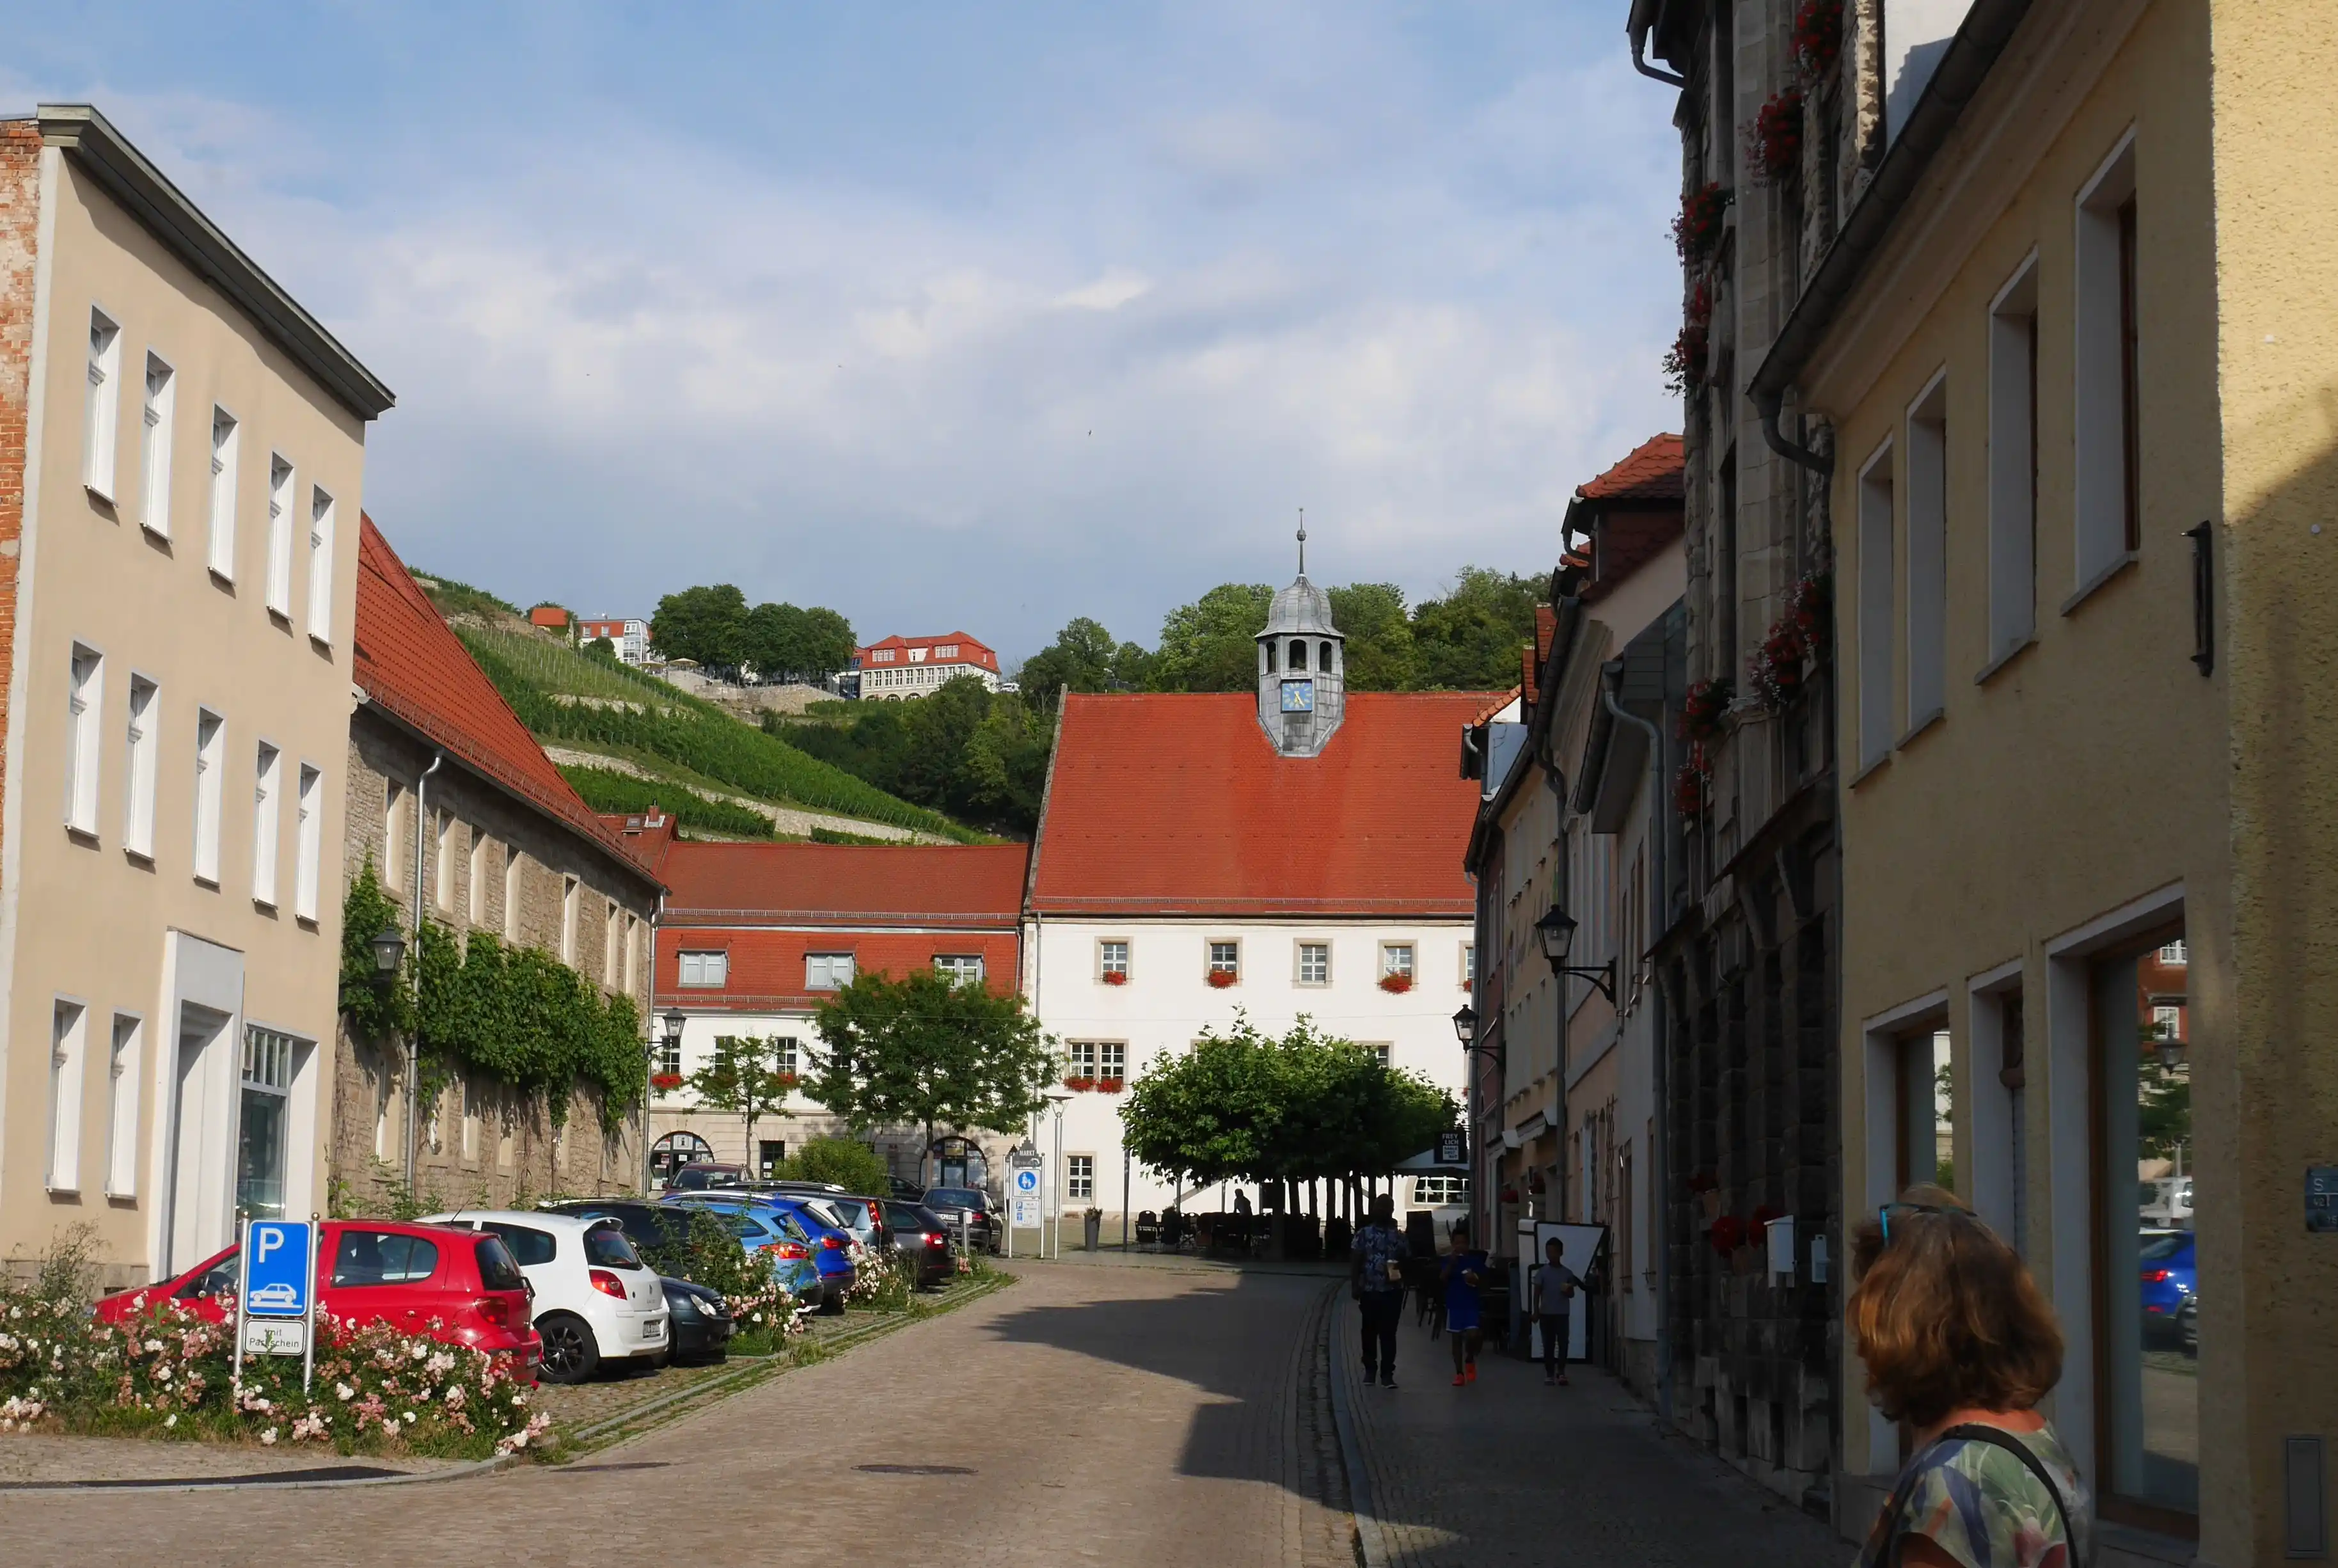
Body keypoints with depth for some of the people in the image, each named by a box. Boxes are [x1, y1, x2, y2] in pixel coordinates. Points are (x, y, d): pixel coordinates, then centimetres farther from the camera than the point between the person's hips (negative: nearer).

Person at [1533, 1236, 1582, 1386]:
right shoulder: (1542, 1272, 1)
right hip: (1547, 1313, -1)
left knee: (1563, 1342, -4)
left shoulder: (1568, 1273, 5)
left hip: (1562, 1313, 1)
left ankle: (1561, 1372, 7)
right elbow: (1537, 1292, 1)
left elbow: (1572, 1294, 11)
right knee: (1548, 1344, 2)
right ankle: (1549, 1374, 6)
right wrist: (1536, 1311, -6)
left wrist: (1568, 1291, -12)